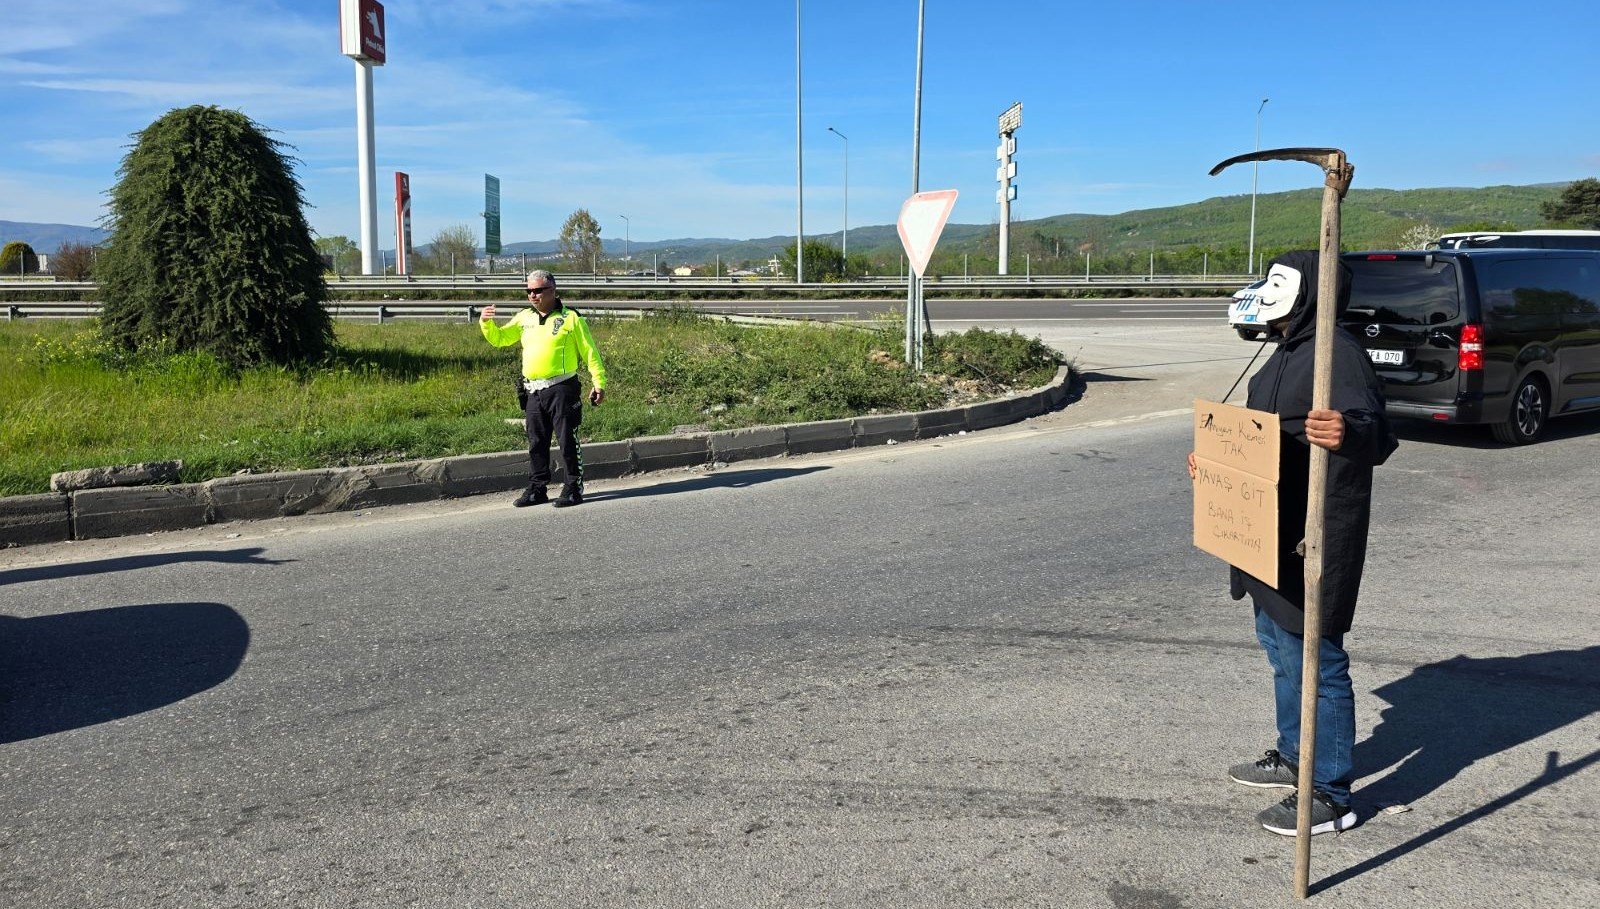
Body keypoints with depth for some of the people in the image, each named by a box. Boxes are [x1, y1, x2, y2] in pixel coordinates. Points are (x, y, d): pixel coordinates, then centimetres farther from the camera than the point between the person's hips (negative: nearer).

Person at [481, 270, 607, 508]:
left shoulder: (570, 318, -2)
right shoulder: (524, 318, 13)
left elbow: (590, 353, -2)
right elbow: (499, 338, 20)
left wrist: (599, 383, -6)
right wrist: (486, 323, 0)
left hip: (562, 390, -6)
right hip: (533, 392, 6)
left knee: (567, 441, -1)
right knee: (536, 443, 11)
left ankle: (573, 488, 8)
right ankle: (537, 489, 20)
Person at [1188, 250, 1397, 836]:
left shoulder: (1338, 354, -17)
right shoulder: (1286, 353, 15)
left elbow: (1377, 437, -28)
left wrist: (1348, 434, -49)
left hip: (1314, 539, -11)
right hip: (1272, 536, 11)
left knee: (1313, 658, -3)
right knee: (1279, 644, 20)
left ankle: (1330, 793, 8)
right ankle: (1294, 756, 37)